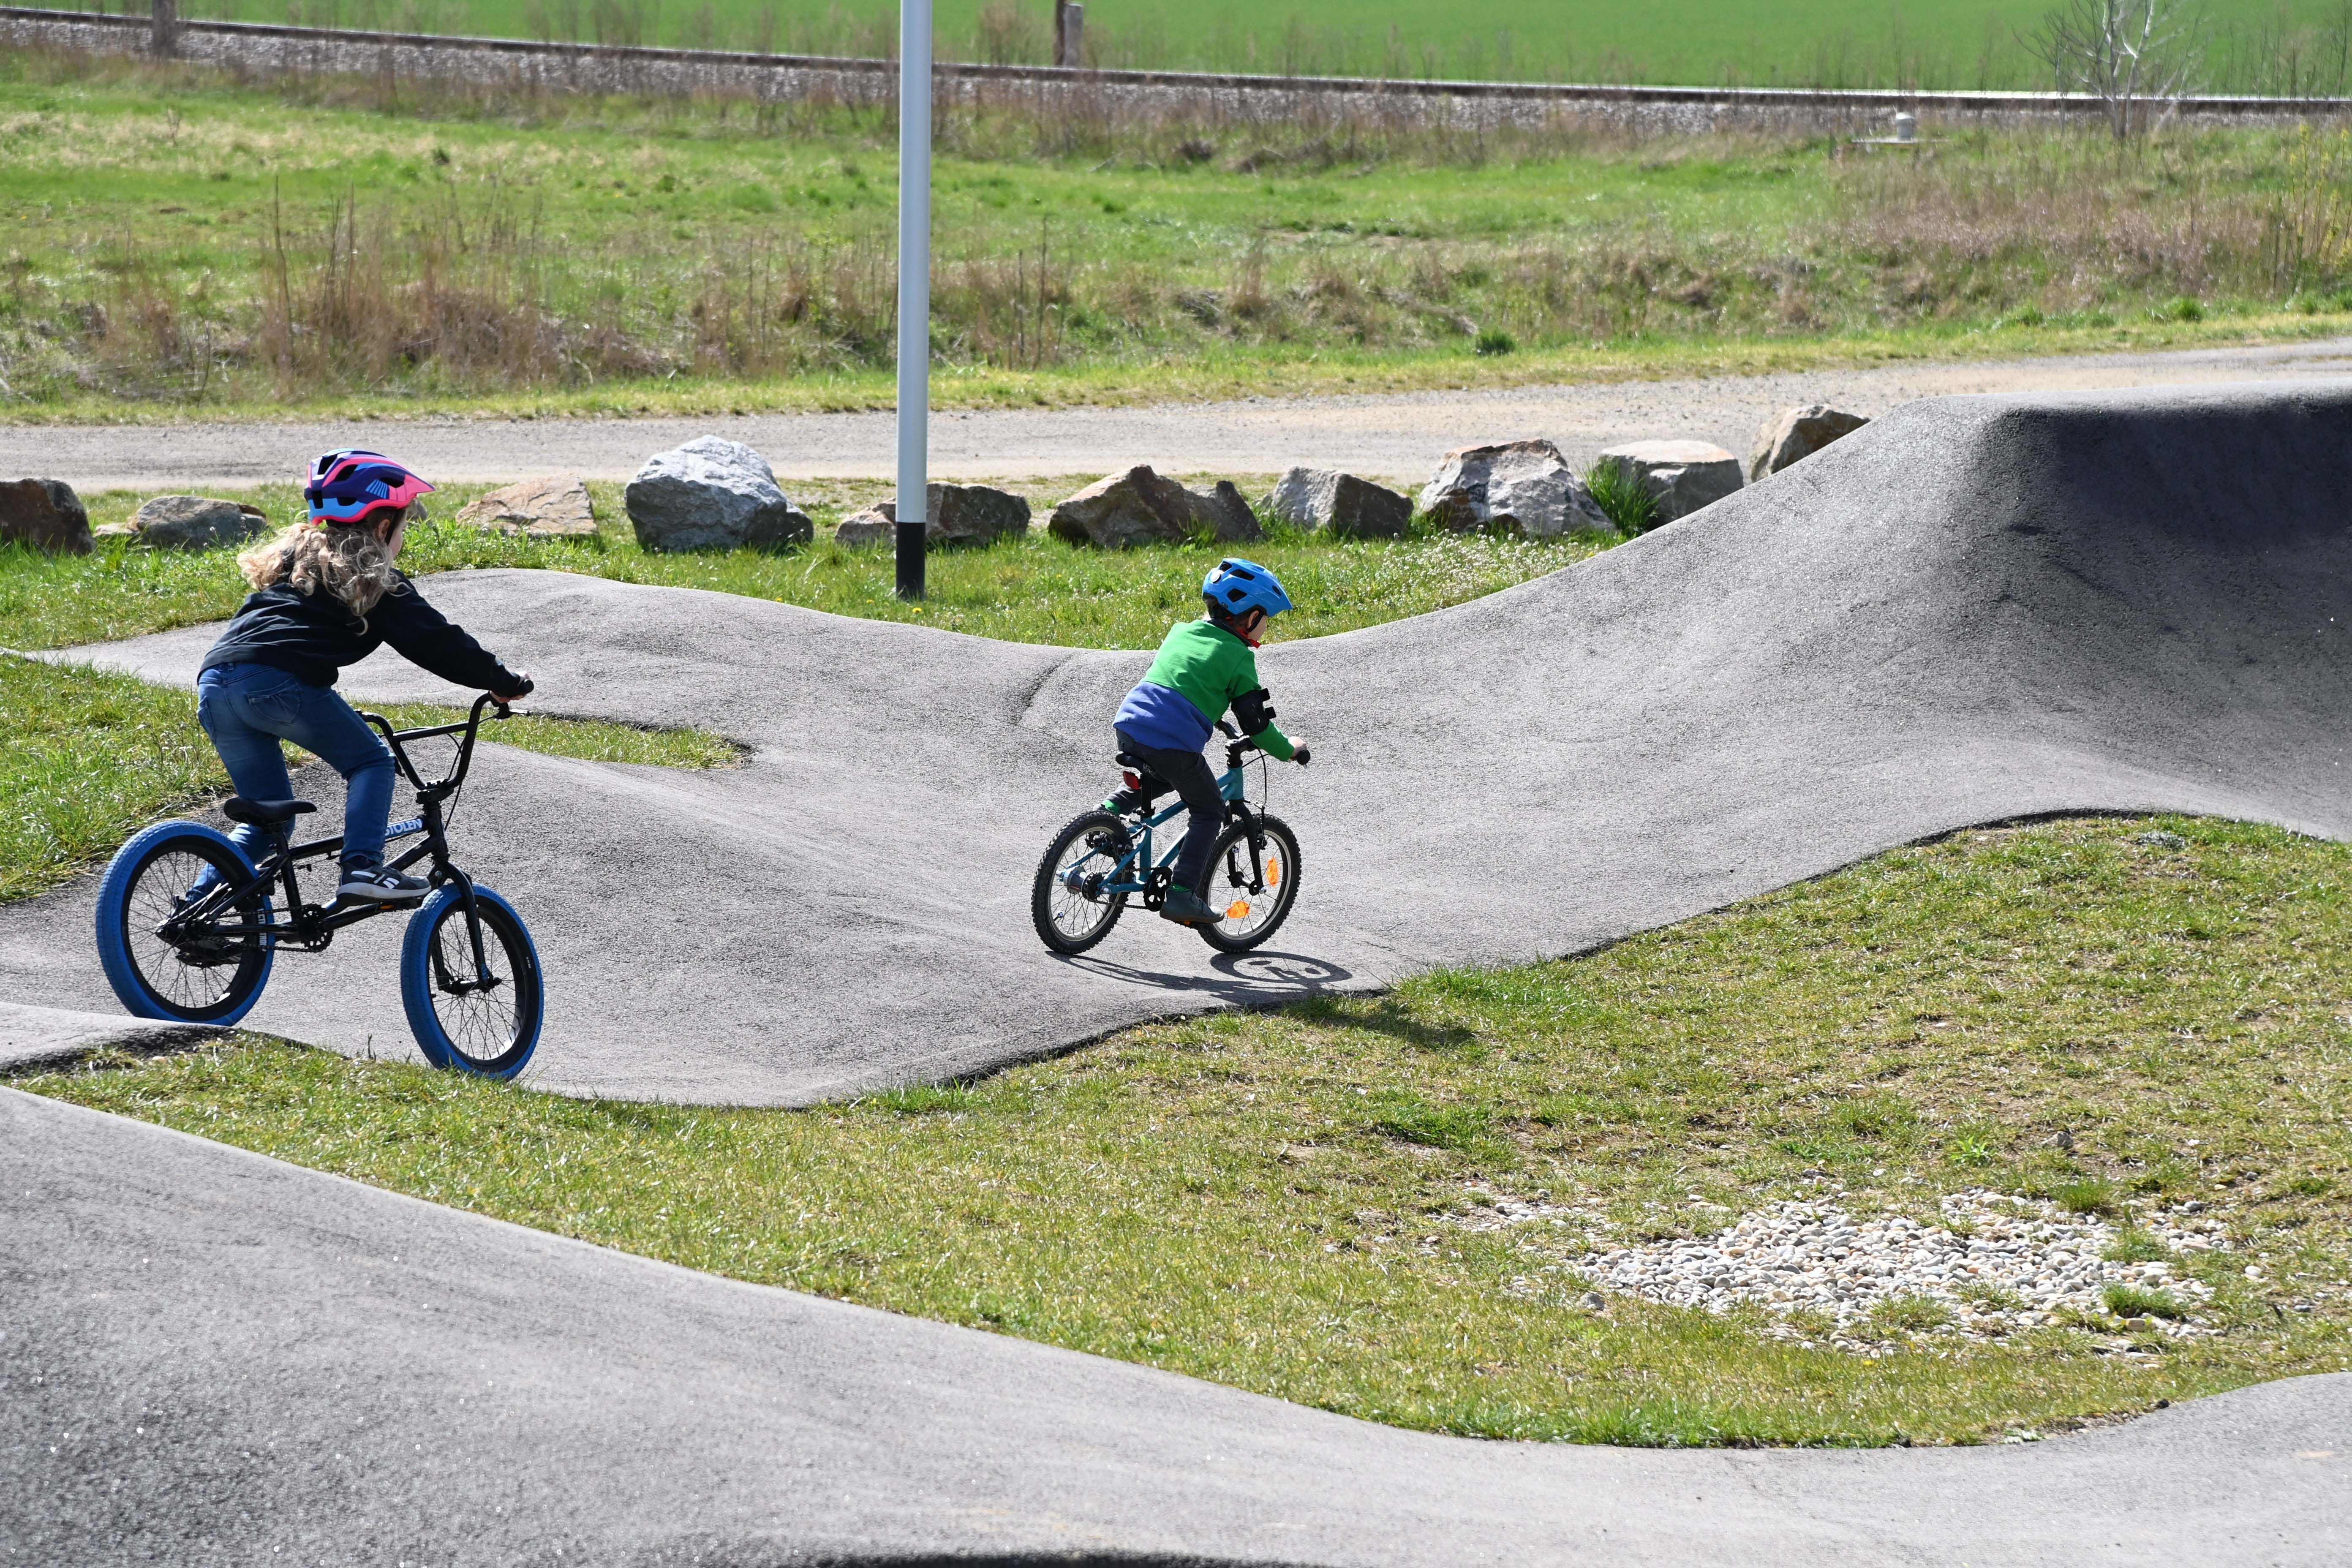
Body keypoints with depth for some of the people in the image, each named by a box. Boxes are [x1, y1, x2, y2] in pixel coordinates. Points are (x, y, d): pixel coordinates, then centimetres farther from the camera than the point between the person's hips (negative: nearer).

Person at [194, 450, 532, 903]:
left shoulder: (294, 558, 31)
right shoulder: (376, 582, 11)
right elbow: (436, 642, 10)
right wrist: (507, 683, 19)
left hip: (214, 685, 7)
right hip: (282, 684, -7)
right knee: (371, 764, 12)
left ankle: (198, 904, 8)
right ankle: (363, 867, -8)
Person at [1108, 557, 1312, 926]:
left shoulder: (1181, 632, 19)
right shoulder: (1238, 659, 0)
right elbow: (1255, 722, 1)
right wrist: (1288, 750, 19)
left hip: (1129, 728, 6)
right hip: (1175, 744, -6)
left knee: (1156, 780, 36)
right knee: (1208, 812, 12)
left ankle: (1110, 810, 14)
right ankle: (1182, 896, 4)